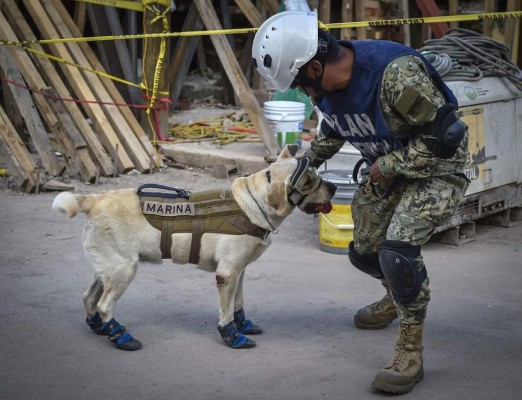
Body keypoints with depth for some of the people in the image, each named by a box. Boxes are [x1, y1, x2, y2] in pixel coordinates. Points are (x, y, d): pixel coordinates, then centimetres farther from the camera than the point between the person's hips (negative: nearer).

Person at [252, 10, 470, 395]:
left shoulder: (396, 72, -36)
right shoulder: (325, 85, -11)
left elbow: (445, 136, -29)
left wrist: (388, 167, -22)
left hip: (435, 165, -8)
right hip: (385, 166, 8)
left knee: (398, 248, -25)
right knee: (364, 250, 15)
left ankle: (410, 353, -9)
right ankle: (400, 296, 49)